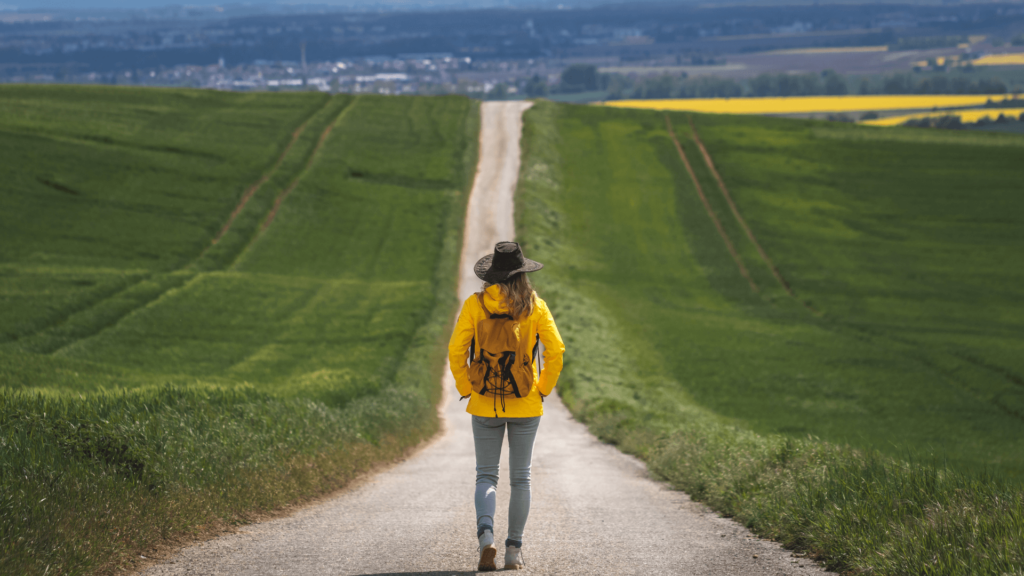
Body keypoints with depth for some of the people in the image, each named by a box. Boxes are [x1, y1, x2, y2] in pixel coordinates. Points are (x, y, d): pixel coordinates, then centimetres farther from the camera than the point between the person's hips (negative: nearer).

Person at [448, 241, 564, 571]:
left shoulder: (475, 305, -5)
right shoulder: (535, 306, -4)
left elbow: (456, 350, -8)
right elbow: (555, 350, -8)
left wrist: (467, 389, 2)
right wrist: (543, 389, 3)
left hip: (485, 405, 0)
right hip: (526, 406, 0)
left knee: (486, 475, 7)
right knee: (520, 478, 11)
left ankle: (485, 533, -18)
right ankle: (514, 550, 10)